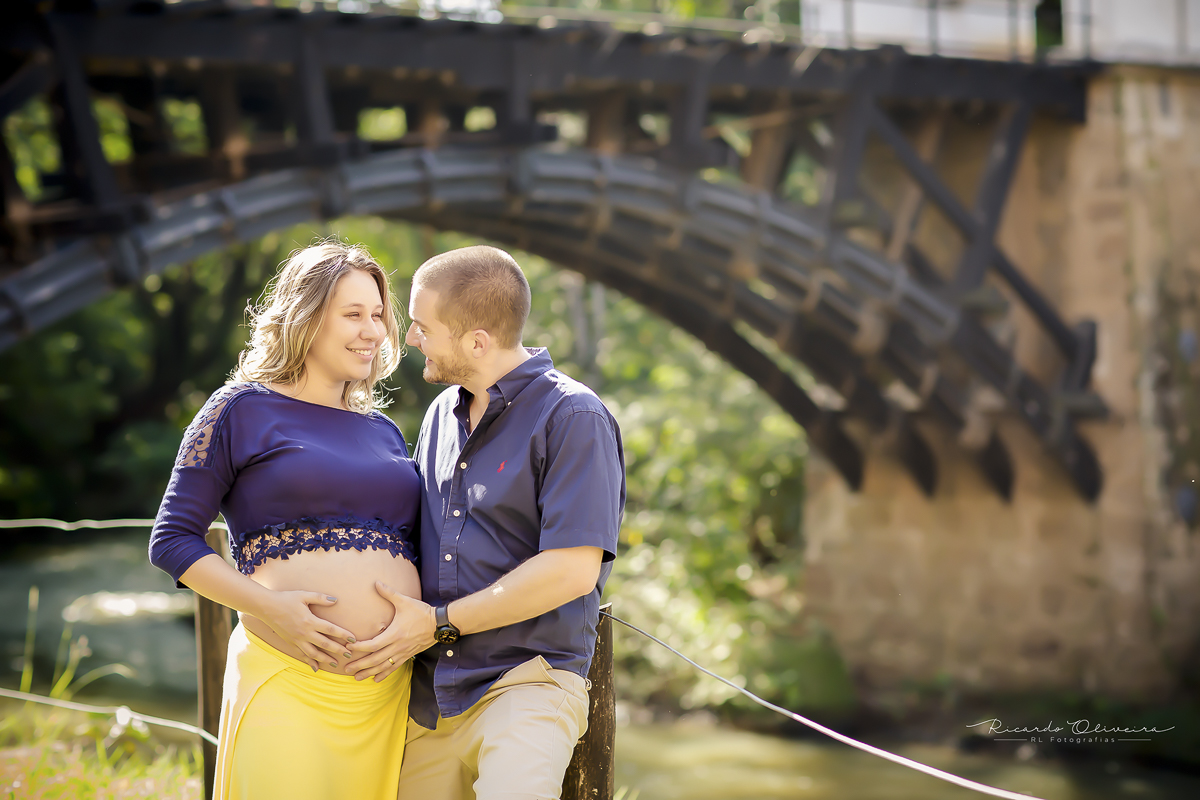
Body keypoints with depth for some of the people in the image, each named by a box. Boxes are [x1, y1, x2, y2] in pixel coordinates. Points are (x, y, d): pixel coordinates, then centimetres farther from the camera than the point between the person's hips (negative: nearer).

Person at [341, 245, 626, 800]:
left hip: (525, 678, -7)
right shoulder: (441, 414, 16)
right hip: (425, 692, 7)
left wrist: (440, 622, -11)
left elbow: (573, 568, -16)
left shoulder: (572, 417, -8)